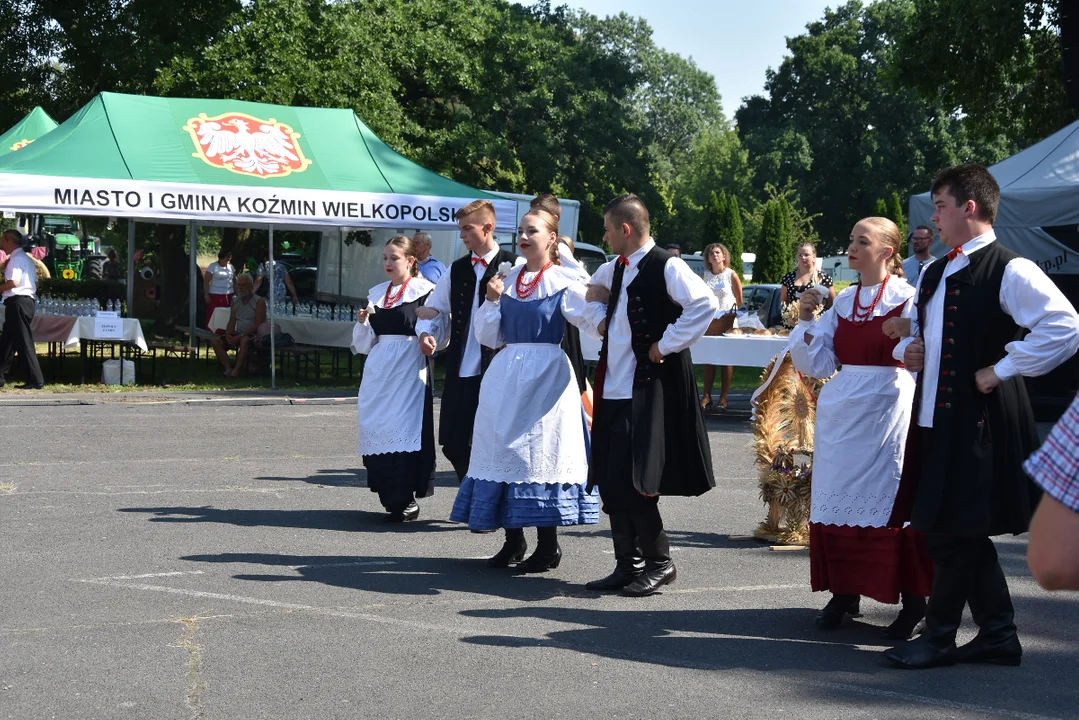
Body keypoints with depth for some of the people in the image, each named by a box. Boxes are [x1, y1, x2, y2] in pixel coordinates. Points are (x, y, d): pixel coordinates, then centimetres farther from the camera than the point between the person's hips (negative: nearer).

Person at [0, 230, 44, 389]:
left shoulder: (17, 258, -11)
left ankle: (36, 381, -7)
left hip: (17, 303, -10)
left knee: (23, 342, -7)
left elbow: (14, 282, -22)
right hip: (26, 301, 10)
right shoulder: (27, 259, 20)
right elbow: (35, 282, 22)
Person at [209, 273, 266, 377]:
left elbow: (258, 325, -14)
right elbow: (232, 321, 13)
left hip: (253, 335, -6)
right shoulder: (235, 300, 14)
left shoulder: (259, 302, -6)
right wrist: (228, 335, -9)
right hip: (238, 334, 7)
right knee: (215, 340, -14)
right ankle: (228, 368, -25)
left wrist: (240, 336, -22)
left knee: (244, 340, -40)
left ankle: (236, 369, -36)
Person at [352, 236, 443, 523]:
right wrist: (363, 322, 1)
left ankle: (405, 500, -5)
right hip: (379, 368, 6)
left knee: (403, 427, -10)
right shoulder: (376, 294, 17)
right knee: (375, 427, 4)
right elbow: (365, 344, 19)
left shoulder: (424, 291, -1)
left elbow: (438, 334, -4)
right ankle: (390, 497, 14)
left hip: (409, 368, -6)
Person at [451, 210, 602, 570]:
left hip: (546, 374, -6)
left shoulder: (563, 280, -4)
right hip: (506, 374, 6)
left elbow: (594, 321, -12)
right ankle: (513, 541, 18)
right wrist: (492, 300, -2)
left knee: (540, 450, -5)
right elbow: (488, 336, 11)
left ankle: (548, 546, 6)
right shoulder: (507, 279, 11)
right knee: (504, 448, 6)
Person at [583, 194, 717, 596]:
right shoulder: (616, 268, 14)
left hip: (648, 392, -9)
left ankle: (659, 562, 6)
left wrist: (667, 345, -19)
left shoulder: (666, 266, -12)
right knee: (610, 483, 9)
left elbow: (704, 304, -25)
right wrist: (600, 319, 17)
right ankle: (627, 565, 18)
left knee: (631, 484, -10)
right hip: (614, 392, 9)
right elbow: (596, 289, 37)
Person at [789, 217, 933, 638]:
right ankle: (844, 593, 18)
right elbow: (817, 364, 11)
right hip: (841, 413, 6)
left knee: (894, 504, -5)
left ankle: (913, 603, 4)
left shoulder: (907, 298, -5)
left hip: (888, 412, -6)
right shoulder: (843, 302, 12)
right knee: (837, 500, 7)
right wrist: (805, 320, -1)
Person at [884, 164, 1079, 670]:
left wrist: (1001, 370, -19)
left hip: (979, 419, -9)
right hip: (936, 416, 9)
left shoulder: (1010, 271, -12)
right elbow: (913, 331, 29)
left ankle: (939, 638, 7)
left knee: (952, 533, -4)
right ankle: (998, 636, 21)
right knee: (964, 535, 12)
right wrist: (906, 350, 5)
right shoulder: (933, 274, 15)